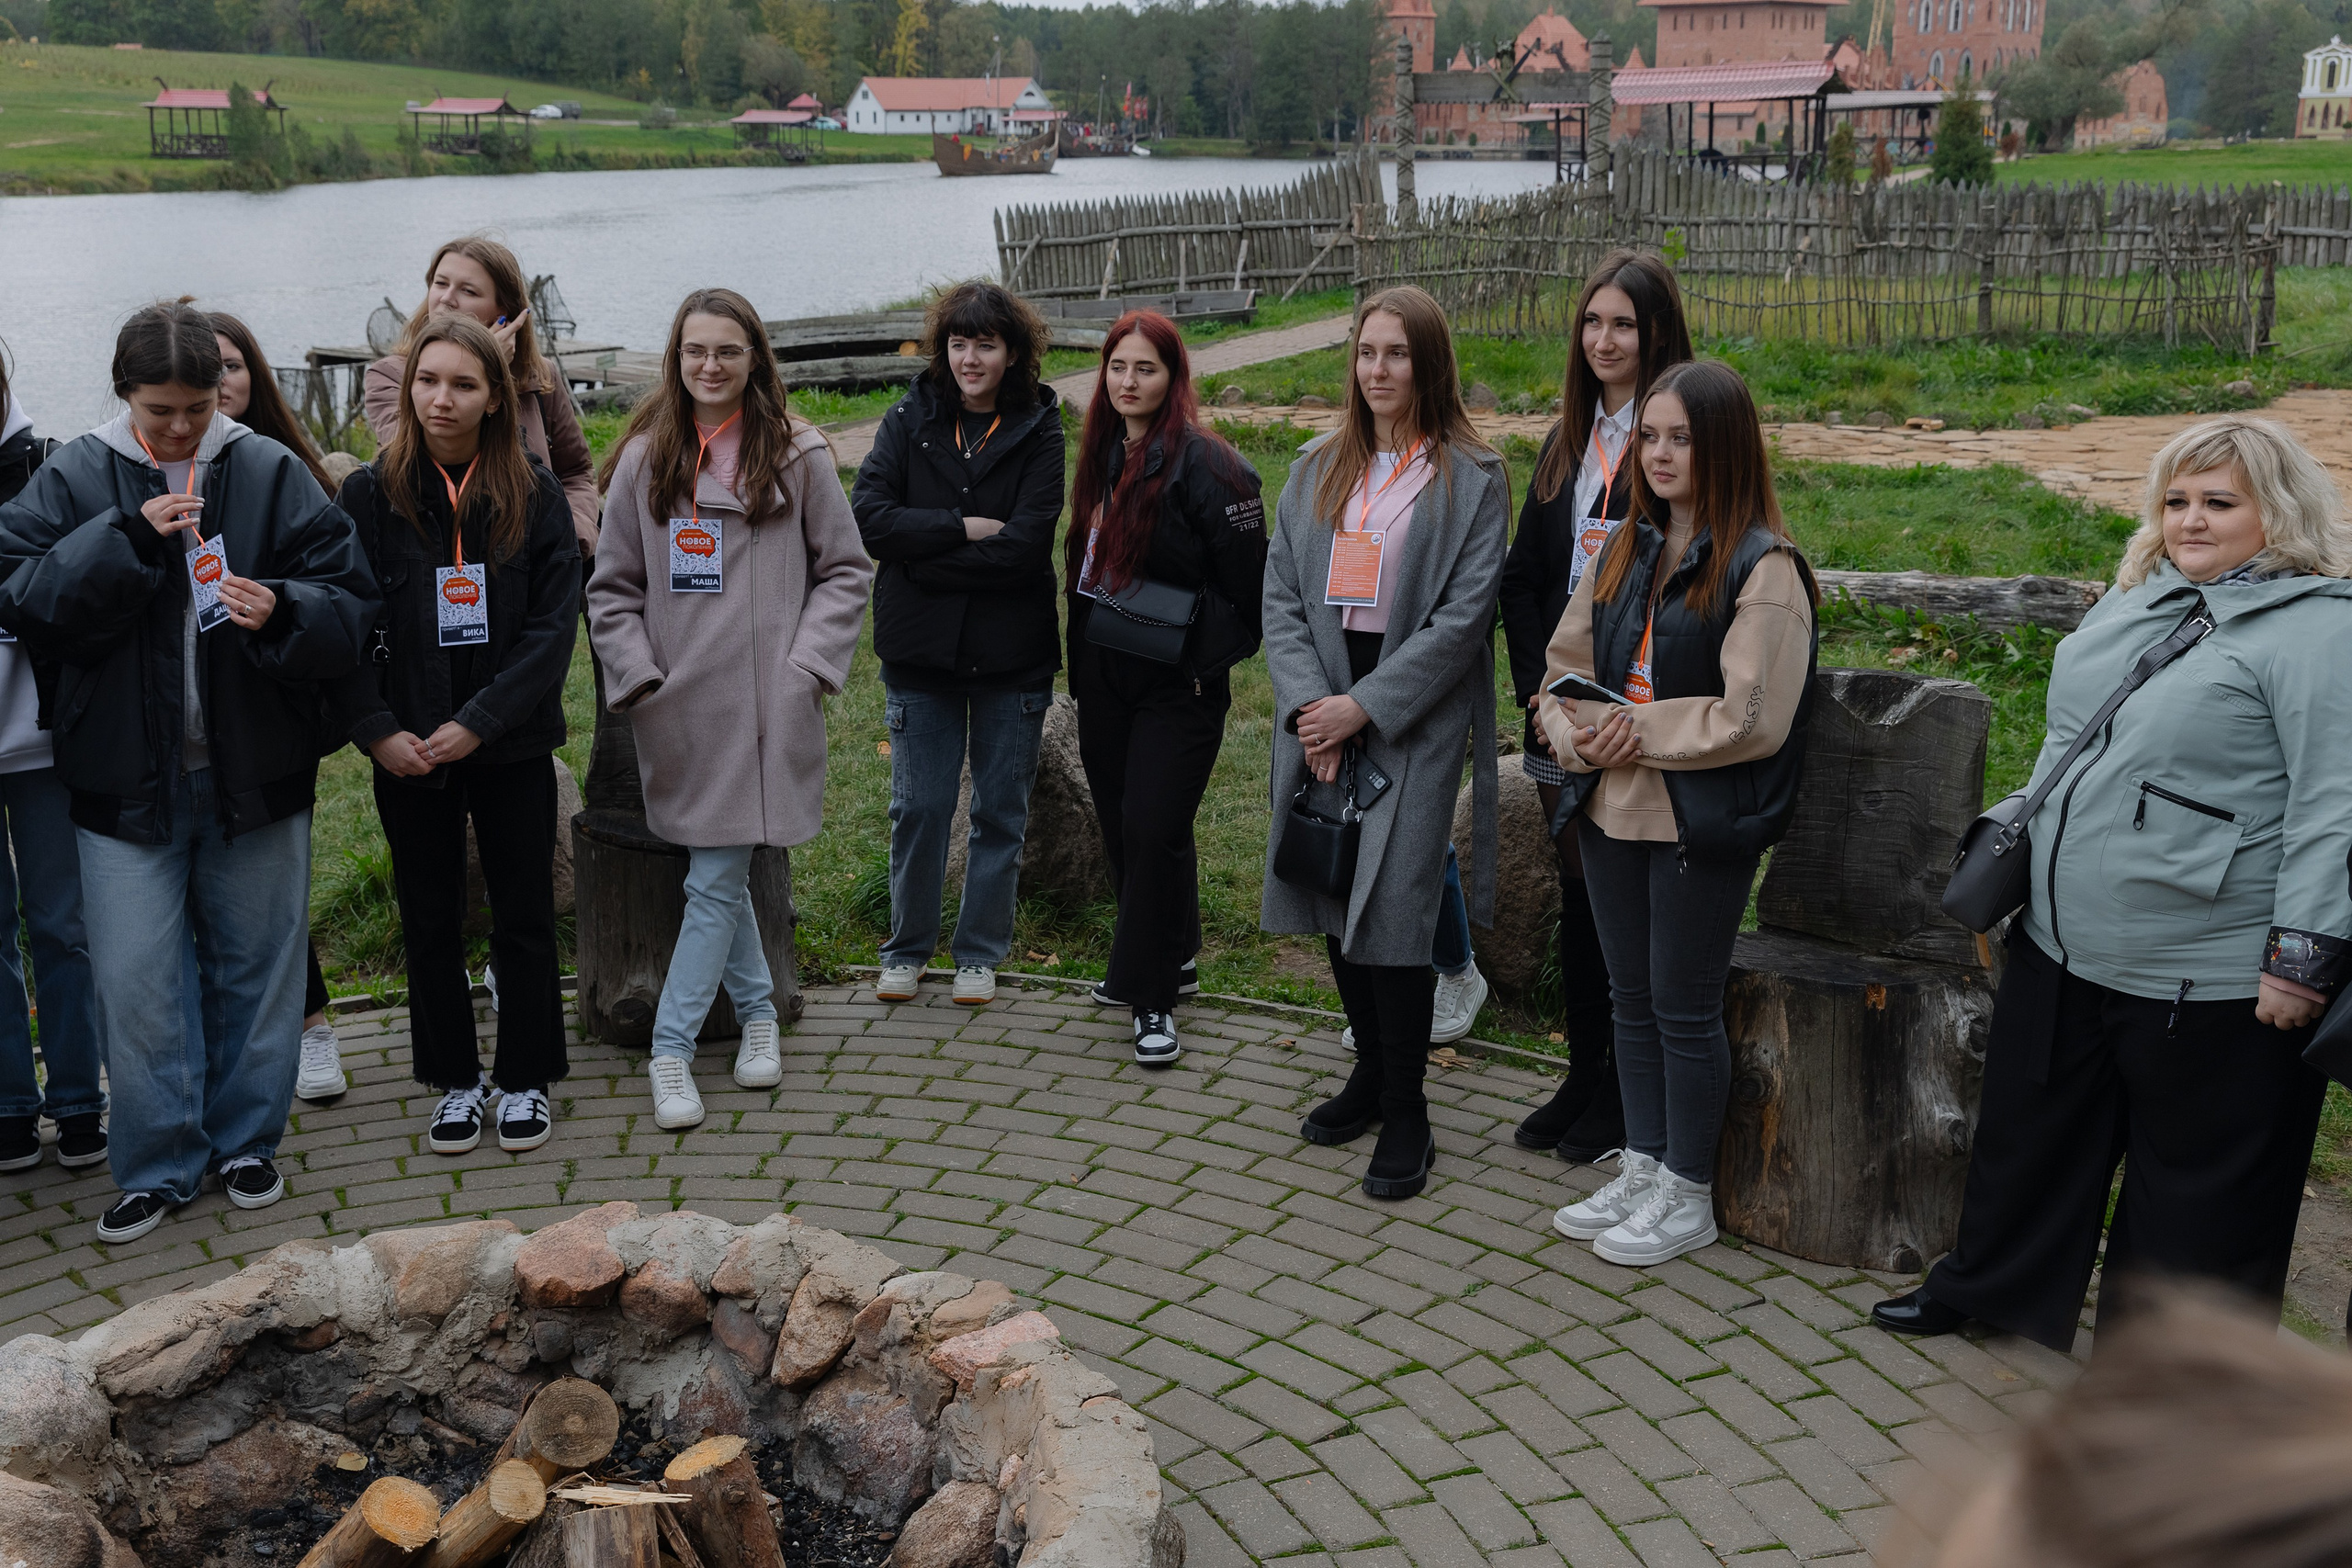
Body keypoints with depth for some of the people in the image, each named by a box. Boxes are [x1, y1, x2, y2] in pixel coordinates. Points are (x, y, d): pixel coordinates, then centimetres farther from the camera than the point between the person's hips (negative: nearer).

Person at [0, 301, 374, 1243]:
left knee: (256, 966, 11)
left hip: (256, 775, 0)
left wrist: (282, 610, -22)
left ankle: (246, 1140, 28)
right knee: (136, 980, 2)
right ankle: (158, 1163, 17)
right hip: (126, 778, 0)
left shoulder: (271, 474, 0)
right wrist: (128, 539, -19)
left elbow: (349, 601, -1)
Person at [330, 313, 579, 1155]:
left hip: (512, 747, 0)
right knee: (431, 922, 11)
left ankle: (524, 1078, 22)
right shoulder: (370, 495, -1)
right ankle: (453, 1080, 26)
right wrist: (376, 729, -13)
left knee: (523, 918, 7)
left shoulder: (536, 496, -2)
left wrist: (479, 721, -15)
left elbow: (554, 624, -7)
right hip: (408, 753, 1)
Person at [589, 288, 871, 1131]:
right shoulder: (644, 460, 6)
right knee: (719, 876, 11)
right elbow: (612, 588, 10)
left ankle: (671, 1049, 5)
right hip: (679, 710, 3)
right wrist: (637, 676, -2)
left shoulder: (796, 455, 0)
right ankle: (757, 1011, 29)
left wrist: (807, 665, -5)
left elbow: (845, 570, 4)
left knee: (717, 881, -2)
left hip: (765, 708, -2)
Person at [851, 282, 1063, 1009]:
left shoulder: (1039, 432, -4)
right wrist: (963, 528, -17)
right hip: (920, 649, 1)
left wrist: (921, 556, -13)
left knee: (1001, 811, 9)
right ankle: (907, 949, 25)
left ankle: (981, 952, 25)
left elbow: (1026, 545, -15)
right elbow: (868, 516, -11)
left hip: (1013, 654, -1)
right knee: (918, 807, 8)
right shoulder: (910, 419, 2)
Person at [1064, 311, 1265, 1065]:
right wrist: (1084, 648, 16)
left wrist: (1212, 656, -8)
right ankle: (1162, 955, 31)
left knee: (1155, 830, -8)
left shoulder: (1205, 465, -14)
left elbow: (1248, 581, -12)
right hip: (1102, 676, 7)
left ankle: (1153, 994, 4)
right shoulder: (1104, 455, 9)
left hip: (1177, 685, -7)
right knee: (1118, 825, 13)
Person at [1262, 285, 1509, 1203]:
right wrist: (1308, 700, -8)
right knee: (1337, 904, 11)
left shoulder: (1471, 479, -4)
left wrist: (1363, 706, -15)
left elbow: (1463, 617, -10)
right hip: (1320, 720, 5)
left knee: (1392, 912, -7)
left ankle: (1405, 1116, 5)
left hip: (1415, 725, -5)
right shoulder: (1319, 469, 12)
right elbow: (1281, 593, 6)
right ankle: (1372, 1072, 29)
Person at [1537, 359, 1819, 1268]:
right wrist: (1580, 737, -8)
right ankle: (1642, 1171, 31)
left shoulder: (1762, 568, -13)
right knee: (1631, 998, 16)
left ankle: (1687, 1198, 20)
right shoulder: (1627, 551, 10)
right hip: (1613, 809, 7)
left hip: (1702, 824, -7)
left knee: (1685, 1008, 4)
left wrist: (1640, 731, -15)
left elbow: (1752, 717, -18)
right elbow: (1565, 665, 11)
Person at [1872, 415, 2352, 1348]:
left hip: (2210, 983, -8)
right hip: (2064, 948, 8)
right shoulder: (2138, 601, 11)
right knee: (2031, 1131, 22)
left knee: (2196, 1184, 9)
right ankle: (1990, 1288, 42)